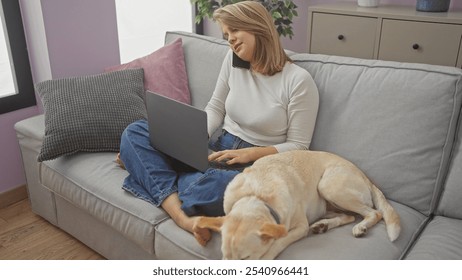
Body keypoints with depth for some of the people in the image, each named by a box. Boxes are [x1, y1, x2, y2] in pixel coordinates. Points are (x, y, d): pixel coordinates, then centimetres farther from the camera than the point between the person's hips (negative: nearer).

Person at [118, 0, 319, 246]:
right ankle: (182, 216, -29)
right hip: (218, 151, 6)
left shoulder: (298, 80, -11)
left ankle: (145, 167, -13)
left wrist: (251, 153, -21)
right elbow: (215, 109, 11)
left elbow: (298, 147, -8)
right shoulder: (233, 60, 5)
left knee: (219, 184, -43)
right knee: (135, 132, -11)